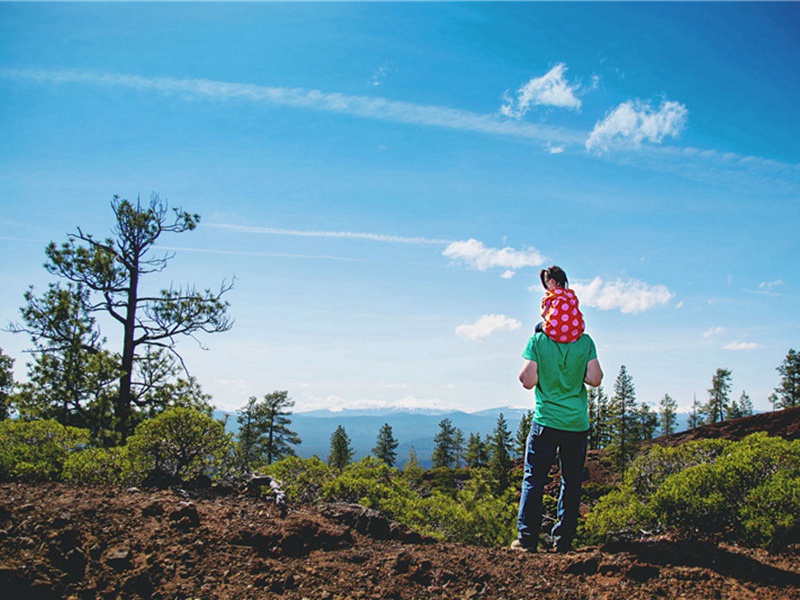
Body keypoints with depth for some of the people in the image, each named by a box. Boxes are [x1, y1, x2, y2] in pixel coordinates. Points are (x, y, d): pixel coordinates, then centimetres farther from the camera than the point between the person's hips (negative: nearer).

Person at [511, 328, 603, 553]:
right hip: (577, 423, 2)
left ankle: (526, 538, 4)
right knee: (571, 482, 10)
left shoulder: (537, 341, -7)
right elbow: (595, 379, -5)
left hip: (546, 422, -1)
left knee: (533, 479, 6)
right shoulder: (586, 342, -2)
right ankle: (564, 540, 12)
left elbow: (528, 381, -10)